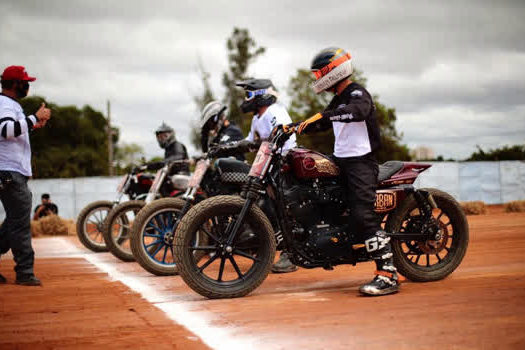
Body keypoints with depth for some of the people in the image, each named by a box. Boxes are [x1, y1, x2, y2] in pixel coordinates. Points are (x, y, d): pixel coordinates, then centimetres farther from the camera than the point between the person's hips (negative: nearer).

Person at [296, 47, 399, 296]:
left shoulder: (357, 93, -9)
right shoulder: (338, 100, 21)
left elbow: (358, 111, -32)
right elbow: (323, 123, 33)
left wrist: (324, 115, -38)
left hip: (361, 163, -10)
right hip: (341, 161, 10)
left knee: (363, 216, -20)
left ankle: (388, 275, -21)